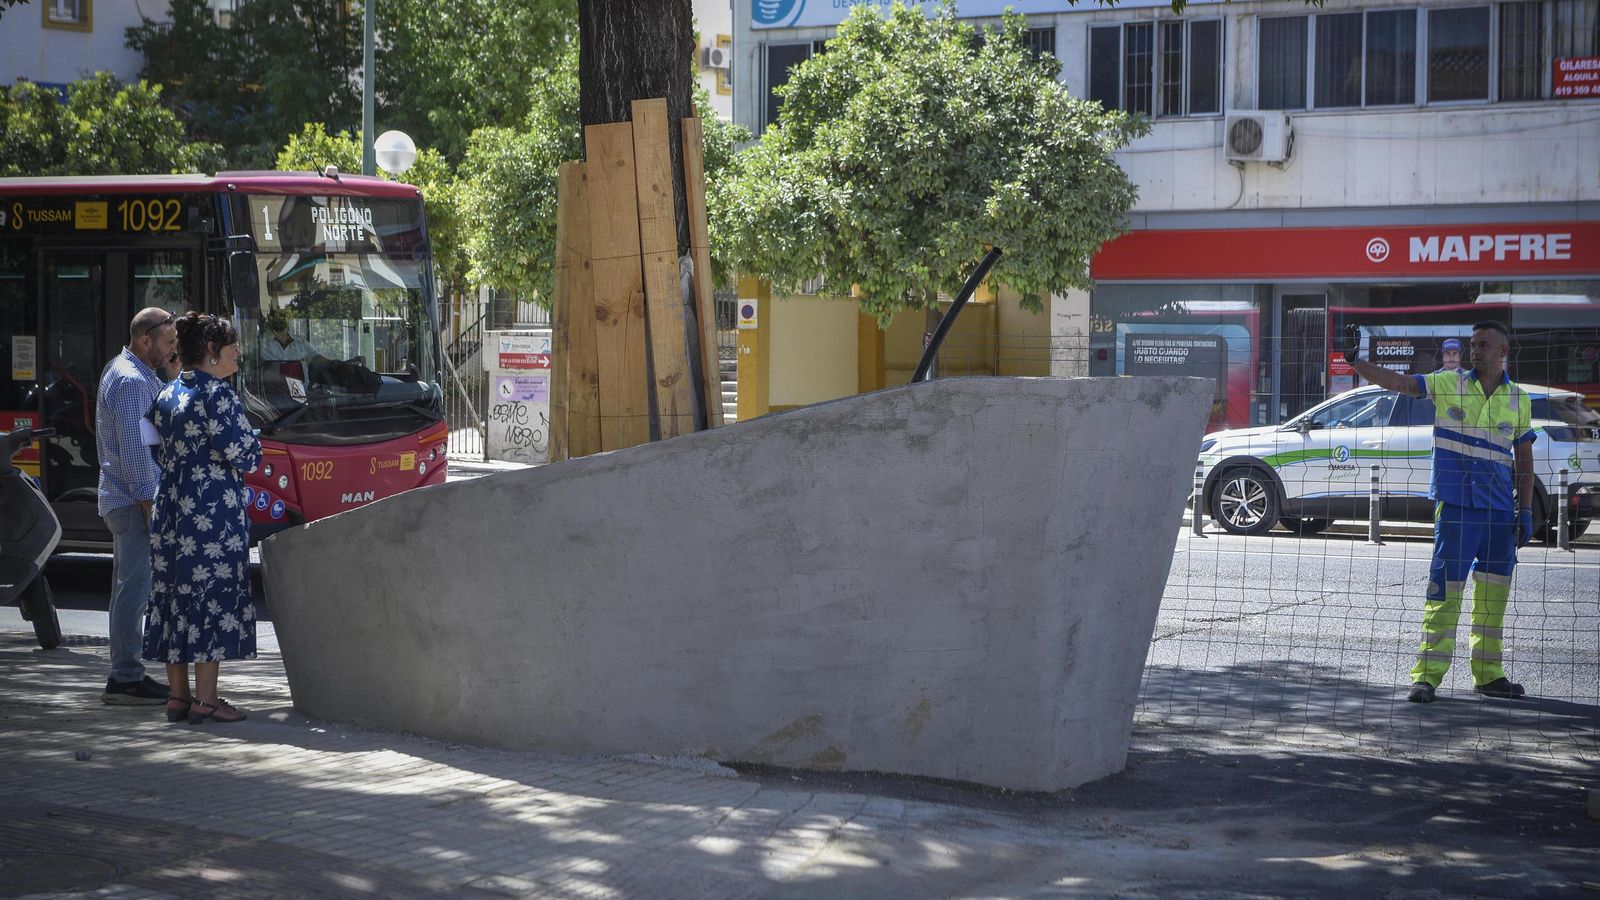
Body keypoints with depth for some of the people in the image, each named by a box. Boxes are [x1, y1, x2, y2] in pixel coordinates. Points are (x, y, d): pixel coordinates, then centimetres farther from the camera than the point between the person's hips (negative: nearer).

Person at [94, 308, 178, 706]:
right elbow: (134, 449, -21)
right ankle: (125, 678, -7)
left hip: (125, 498, 11)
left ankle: (124, 673, 19)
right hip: (133, 500, -11)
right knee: (135, 587, -9)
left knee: (128, 586, 13)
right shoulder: (131, 381, -16)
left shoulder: (131, 372, 16)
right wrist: (149, 504, -21)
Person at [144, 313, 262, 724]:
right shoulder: (217, 395, -13)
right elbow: (244, 455, -15)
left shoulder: (167, 395, 12)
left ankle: (178, 695, 15)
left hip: (172, 507, 8)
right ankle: (205, 699, -3)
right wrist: (250, 445, 5)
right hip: (214, 512, -8)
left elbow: (162, 449, 17)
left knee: (175, 597, 10)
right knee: (213, 597, -4)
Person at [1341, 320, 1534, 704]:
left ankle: (1488, 674, 18)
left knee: (1494, 595, 8)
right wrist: (1356, 361, -20)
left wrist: (1525, 511, 9)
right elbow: (1397, 382, -6)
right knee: (1445, 589, -8)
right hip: (1455, 505, -3)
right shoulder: (1449, 384, 2)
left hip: (1500, 510, 3)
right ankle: (1427, 675, -7)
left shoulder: (1518, 399, 9)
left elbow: (1524, 460, 13)